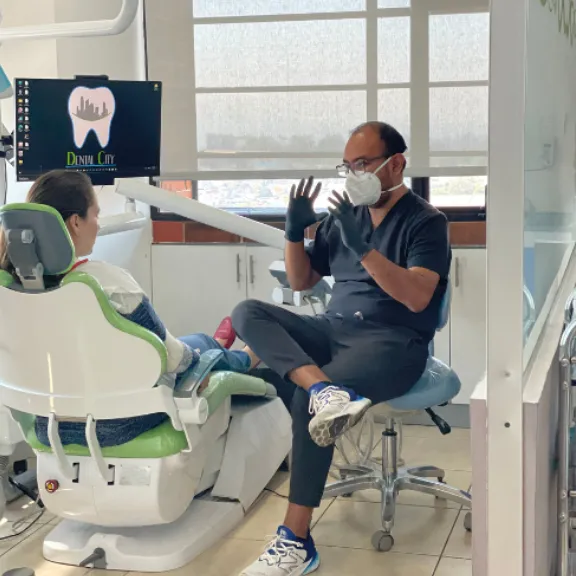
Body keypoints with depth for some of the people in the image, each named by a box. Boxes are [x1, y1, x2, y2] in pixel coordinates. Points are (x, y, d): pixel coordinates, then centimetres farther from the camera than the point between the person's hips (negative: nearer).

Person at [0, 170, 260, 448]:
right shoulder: (108, 282, -28)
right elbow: (168, 355, -16)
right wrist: (191, 355, 7)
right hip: (115, 423, -5)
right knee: (198, 345, 25)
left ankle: (213, 350, 62)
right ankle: (244, 360, 58)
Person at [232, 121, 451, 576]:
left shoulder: (426, 222, -4)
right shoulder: (344, 215, 14)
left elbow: (417, 297, -19)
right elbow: (301, 282, 19)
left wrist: (362, 247, -26)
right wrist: (295, 232, 0)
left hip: (394, 342, -7)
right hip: (334, 329, 7)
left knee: (306, 400, -31)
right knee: (247, 312, -15)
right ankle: (326, 388, -40)